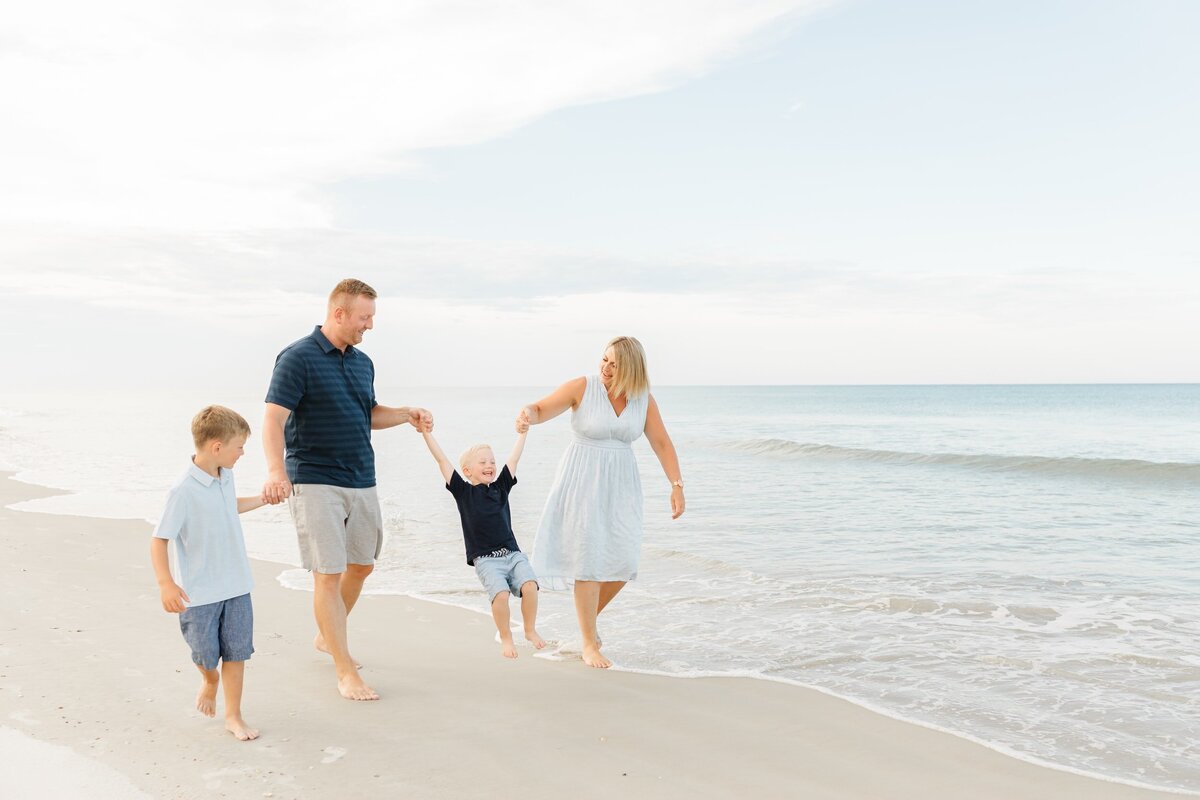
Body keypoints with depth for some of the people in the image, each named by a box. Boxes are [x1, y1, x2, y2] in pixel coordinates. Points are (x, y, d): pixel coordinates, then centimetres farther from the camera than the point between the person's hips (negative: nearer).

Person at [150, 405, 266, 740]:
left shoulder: (225, 477, 1)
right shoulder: (183, 491, -22)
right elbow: (159, 540, -20)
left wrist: (264, 499, 33)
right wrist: (165, 583, -29)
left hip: (236, 586, 6)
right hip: (199, 593, -6)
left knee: (236, 651, 9)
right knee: (206, 655, 8)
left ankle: (233, 715, 21)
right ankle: (209, 680, 43)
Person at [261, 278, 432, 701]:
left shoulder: (362, 362, 13)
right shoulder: (298, 358, -10)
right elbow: (274, 419, -19)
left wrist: (406, 413, 6)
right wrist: (276, 470, -34)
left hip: (362, 482, 8)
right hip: (315, 483, -8)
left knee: (361, 565, 16)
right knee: (328, 575, -6)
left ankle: (327, 636, 39)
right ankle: (346, 672, 1)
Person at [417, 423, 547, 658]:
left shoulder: (501, 486, 13)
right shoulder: (463, 491, 4)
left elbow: (513, 458, 19)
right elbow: (442, 460, 2)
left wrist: (523, 431, 24)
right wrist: (426, 433, 0)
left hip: (512, 553, 3)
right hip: (485, 559, -3)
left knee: (529, 585, -21)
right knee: (501, 593, -26)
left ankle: (530, 630, 1)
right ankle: (506, 638, -3)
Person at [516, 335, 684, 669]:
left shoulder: (643, 399, -1)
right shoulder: (582, 387, -10)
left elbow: (661, 443, 3)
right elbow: (542, 408, -12)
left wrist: (677, 485, -3)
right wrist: (527, 414, -36)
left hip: (620, 486, 4)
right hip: (583, 482, -3)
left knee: (623, 561, -1)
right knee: (589, 562, -4)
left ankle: (589, 616, 28)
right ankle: (589, 644, 9)